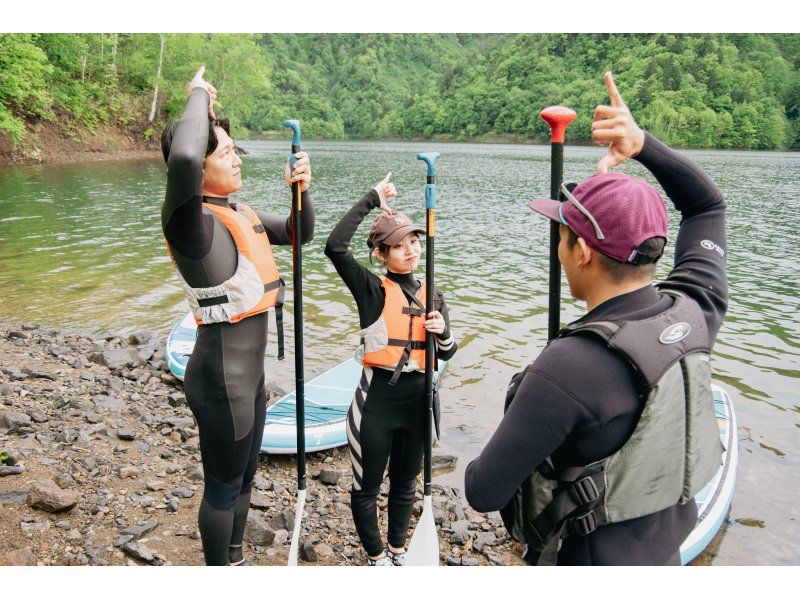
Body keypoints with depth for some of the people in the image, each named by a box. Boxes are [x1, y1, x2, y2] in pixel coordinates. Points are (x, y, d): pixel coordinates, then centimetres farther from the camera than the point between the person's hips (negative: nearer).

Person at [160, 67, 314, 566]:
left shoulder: (242, 214, 7)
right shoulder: (192, 221, -22)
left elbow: (300, 233, 17)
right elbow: (183, 160, -44)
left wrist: (302, 189, -3)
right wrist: (200, 96, -27)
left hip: (250, 371, 9)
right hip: (222, 379, -9)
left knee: (244, 477, 25)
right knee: (223, 486, 11)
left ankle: (235, 560, 47)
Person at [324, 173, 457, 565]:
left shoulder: (433, 296, 5)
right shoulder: (371, 290, -10)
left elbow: (446, 354, 12)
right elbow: (335, 246, -27)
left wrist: (443, 332, -12)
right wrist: (371, 199, -20)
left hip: (417, 401, 5)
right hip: (376, 400, -4)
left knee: (405, 484, 22)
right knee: (367, 486, 12)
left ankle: (398, 550, 44)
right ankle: (375, 556, 35)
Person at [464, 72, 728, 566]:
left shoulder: (565, 369, -35)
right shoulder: (695, 313, -14)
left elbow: (484, 493, -27)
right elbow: (708, 203, 4)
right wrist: (644, 144, -7)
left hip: (588, 562, -6)